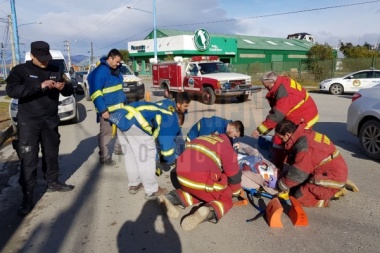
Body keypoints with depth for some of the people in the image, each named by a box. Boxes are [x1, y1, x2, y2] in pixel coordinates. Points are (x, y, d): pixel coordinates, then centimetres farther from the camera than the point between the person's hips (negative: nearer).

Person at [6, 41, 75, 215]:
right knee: (28, 159, -4)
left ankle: (52, 182, 34)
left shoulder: (55, 71, 7)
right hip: (28, 122, -4)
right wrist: (39, 86, -30)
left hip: (50, 121, 4)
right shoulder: (21, 70, -5)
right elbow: (11, 90, -21)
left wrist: (64, 87, -16)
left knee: (51, 153, 16)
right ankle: (27, 197, 3)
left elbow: (69, 91, 9)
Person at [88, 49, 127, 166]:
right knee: (106, 133, -3)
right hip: (107, 109, -9)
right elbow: (95, 92, -19)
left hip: (119, 107, 9)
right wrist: (103, 110, -23)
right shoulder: (100, 71, -15)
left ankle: (119, 148, 36)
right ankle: (104, 157, 6)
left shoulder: (116, 70, 12)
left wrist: (124, 102, 19)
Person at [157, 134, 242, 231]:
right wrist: (236, 192, 27)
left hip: (182, 175, 6)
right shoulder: (225, 144, 7)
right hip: (202, 179, -6)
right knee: (226, 198, 16)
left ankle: (171, 199, 8)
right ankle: (209, 212, -17)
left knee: (198, 192, 33)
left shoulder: (203, 139, 26)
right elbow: (234, 173, 9)